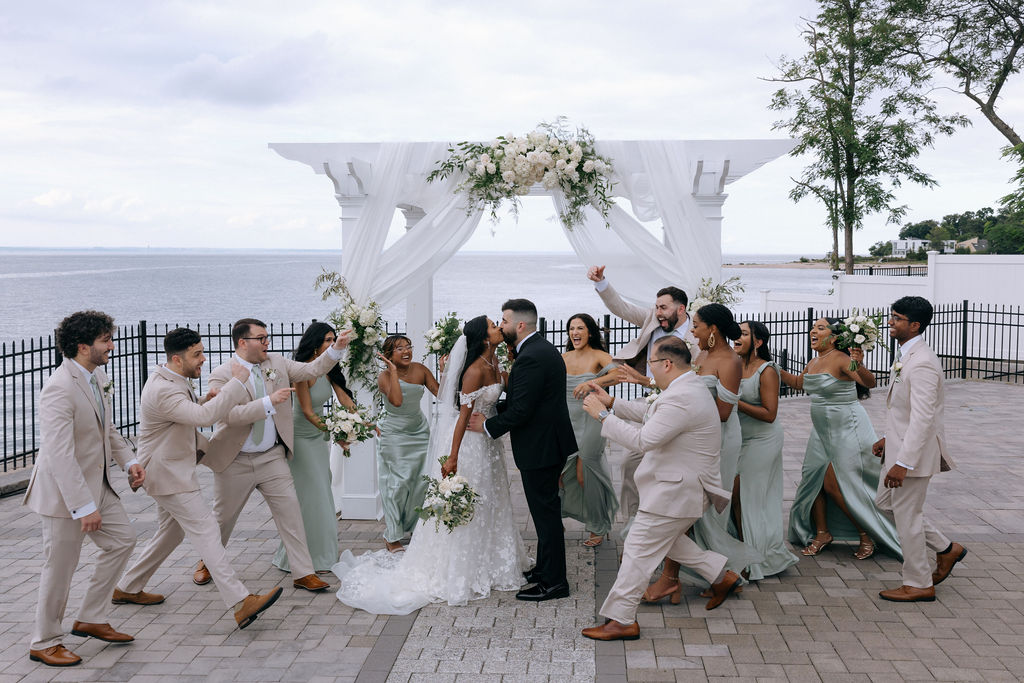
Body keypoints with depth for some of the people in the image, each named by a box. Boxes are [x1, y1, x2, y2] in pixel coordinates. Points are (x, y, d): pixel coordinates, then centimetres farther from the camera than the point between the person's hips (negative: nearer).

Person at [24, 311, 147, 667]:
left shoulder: (97, 376, 3)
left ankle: (91, 619, 27)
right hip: (63, 491, -9)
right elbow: (59, 455, -31)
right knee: (60, 568, 3)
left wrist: (129, 460, 5)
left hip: (96, 484, 9)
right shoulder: (60, 389, -27)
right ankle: (44, 643, 22)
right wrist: (84, 507, -31)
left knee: (122, 539, 14)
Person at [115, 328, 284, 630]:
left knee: (171, 532, 21)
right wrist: (237, 382, -30)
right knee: (206, 533, -14)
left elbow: (191, 413, 22)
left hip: (173, 471, 10)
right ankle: (241, 604, -18)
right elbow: (204, 416, -37)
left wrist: (206, 399, 0)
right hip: (169, 475, -10)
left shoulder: (172, 380, 7)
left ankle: (128, 588, 34)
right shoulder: (163, 391, -26)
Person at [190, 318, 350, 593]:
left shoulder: (276, 363, 2)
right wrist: (269, 402, -34)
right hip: (235, 462, -3)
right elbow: (230, 414, -26)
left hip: (272, 457, 3)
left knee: (290, 511, -2)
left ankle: (304, 573, 4)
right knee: (223, 517, 14)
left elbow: (311, 370, 0)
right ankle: (207, 563, 39)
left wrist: (337, 348, -14)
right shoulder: (221, 376, -14)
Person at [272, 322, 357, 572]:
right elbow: (308, 411, -22)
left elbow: (344, 398, 2)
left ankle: (320, 554, 24)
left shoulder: (329, 369, 2)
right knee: (307, 498, -3)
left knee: (321, 494, 13)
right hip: (301, 438, -8)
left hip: (318, 437, 8)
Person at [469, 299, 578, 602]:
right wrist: (493, 414, 10)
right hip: (551, 442, 11)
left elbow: (520, 411, -24)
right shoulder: (545, 349, 12)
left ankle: (553, 582, 7)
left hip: (539, 448, -11)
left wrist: (488, 425, -10)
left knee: (546, 513, -2)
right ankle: (545, 568, 32)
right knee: (547, 511, 19)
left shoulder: (530, 358, -21)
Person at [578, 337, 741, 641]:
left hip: (677, 490, -11)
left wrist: (603, 415, -20)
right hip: (682, 484, 11)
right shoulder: (688, 387, 9)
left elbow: (643, 439, -28)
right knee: (667, 540, 25)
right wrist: (613, 404, 14)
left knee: (639, 550, -5)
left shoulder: (681, 399, -26)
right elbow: (650, 412, 22)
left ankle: (621, 620, 2)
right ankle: (721, 576, 31)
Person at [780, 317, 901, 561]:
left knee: (833, 485, -7)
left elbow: (870, 382, -33)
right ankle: (822, 534, 22)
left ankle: (867, 535, 11)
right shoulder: (814, 362, 6)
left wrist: (859, 367, -53)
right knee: (812, 480, 7)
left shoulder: (840, 360, -19)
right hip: (822, 431, 8)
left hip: (846, 429, -8)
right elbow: (798, 382, 25)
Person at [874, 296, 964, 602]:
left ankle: (919, 585, 19)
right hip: (900, 445, 10)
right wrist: (888, 439, 21)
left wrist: (903, 463, -29)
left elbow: (922, 418, -28)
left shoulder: (922, 363, -24)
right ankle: (946, 549, 31)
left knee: (906, 515, 2)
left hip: (914, 451, -10)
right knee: (886, 502, 20)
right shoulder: (905, 356, 9)